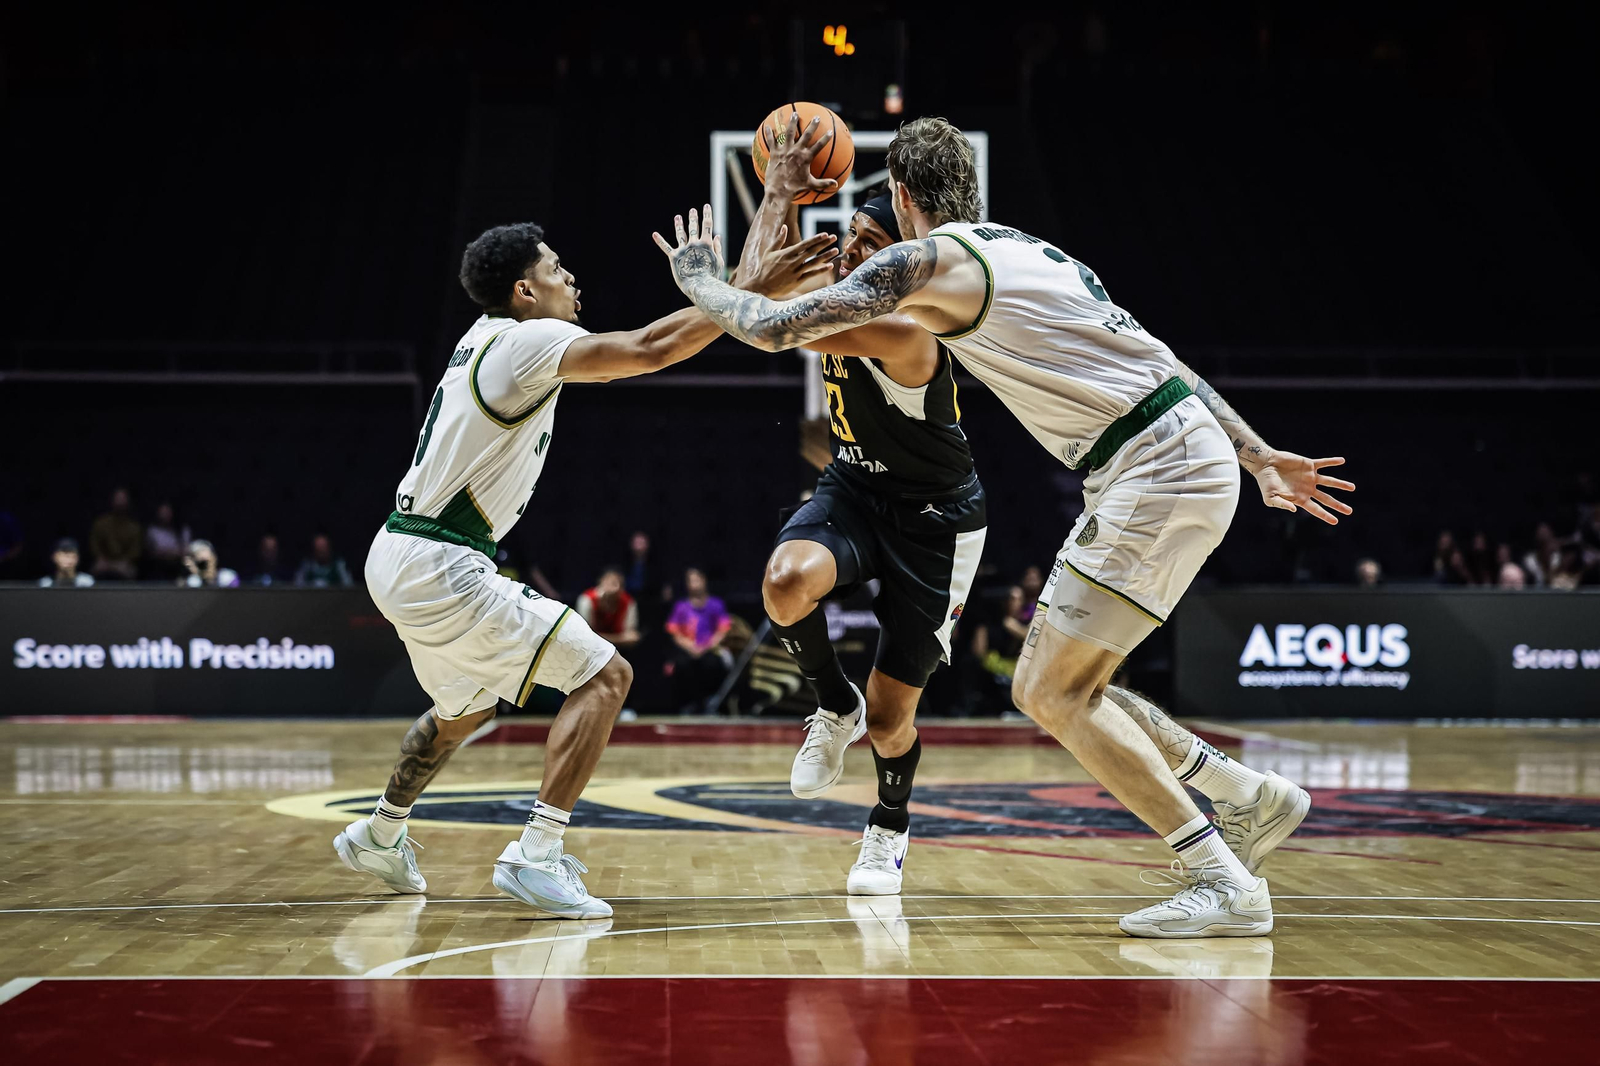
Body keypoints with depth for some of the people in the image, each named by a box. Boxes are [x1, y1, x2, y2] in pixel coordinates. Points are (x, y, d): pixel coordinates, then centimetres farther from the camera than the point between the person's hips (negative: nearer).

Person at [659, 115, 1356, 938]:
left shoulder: (927, 259, -4)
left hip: (1158, 471, -9)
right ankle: (1250, 798, 19)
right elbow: (1154, 356, 22)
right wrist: (1260, 457, 24)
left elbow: (774, 328, -6)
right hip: (1182, 455, 9)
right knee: (1053, 689, 13)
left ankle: (1224, 883, -7)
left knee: (1055, 694, -5)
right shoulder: (1030, 250, 22)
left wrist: (700, 281, 14)